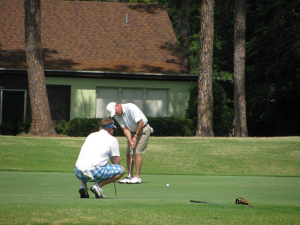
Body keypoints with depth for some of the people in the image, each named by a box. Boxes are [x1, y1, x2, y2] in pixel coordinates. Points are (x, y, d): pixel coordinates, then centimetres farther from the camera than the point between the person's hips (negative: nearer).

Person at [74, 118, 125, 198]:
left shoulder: (91, 135, 25)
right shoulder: (112, 139, 7)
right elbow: (116, 162, 11)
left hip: (78, 173, 7)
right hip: (94, 172, -7)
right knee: (121, 170, 5)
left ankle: (83, 184, 13)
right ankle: (98, 185, -7)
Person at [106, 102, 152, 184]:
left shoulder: (131, 108, -26)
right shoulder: (117, 116, -5)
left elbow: (141, 122, -24)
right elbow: (125, 129, -8)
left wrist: (136, 137, -18)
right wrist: (130, 141, -22)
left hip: (143, 129, -7)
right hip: (132, 132, 7)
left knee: (137, 152, -15)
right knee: (129, 154, 0)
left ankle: (137, 177, -14)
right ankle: (130, 176, 5)